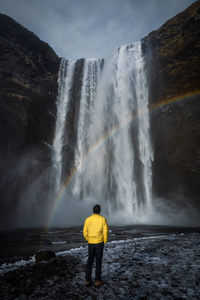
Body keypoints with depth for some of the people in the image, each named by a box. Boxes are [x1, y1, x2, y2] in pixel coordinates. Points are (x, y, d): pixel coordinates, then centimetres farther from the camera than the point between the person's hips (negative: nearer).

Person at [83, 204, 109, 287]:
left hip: (91, 243, 2)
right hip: (99, 243, -2)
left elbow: (85, 233, 1)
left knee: (90, 261, 14)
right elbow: (106, 231, -10)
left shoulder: (88, 219, -3)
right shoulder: (103, 219, -10)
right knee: (98, 261, 8)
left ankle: (87, 280, 18)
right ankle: (97, 281, 16)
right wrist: (105, 241, 6)